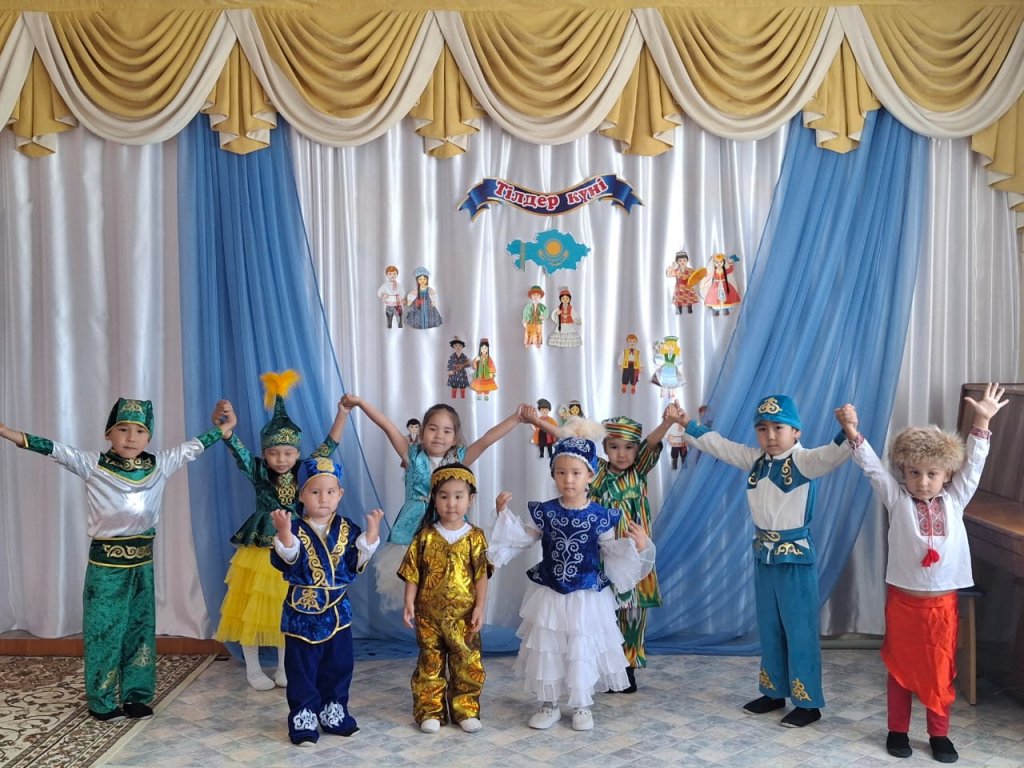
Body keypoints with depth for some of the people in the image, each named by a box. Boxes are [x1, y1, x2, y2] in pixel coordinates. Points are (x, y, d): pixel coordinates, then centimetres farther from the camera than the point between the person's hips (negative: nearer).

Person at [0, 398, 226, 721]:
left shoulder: (160, 464, 0)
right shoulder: (93, 464, -8)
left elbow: (193, 447, 8)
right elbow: (58, 450, -17)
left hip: (142, 560, 3)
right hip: (106, 561, -3)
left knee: (140, 628, 11)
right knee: (104, 631, 5)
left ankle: (137, 696, 23)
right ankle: (102, 701, 19)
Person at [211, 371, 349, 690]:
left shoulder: (304, 473, -2)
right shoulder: (258, 473, -9)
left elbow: (327, 448, -5)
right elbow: (239, 452, -23)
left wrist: (342, 415, -15)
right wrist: (227, 428, -42)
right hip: (259, 553, -2)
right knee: (252, 612, 7)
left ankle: (284, 668, 28)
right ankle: (253, 669, 24)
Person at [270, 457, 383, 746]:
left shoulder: (346, 529, 1)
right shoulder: (294, 529, -9)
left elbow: (357, 562, -4)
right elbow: (283, 561, -23)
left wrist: (371, 532, -13)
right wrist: (284, 532, -39)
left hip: (337, 610, 4)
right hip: (302, 610, -3)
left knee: (339, 665, 13)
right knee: (302, 668, 5)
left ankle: (334, 712, 29)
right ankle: (303, 718, 18)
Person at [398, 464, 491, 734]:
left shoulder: (475, 537, -2)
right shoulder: (425, 536, -1)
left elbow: (481, 575, -3)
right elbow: (412, 572, 0)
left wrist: (480, 607, -8)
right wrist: (409, 602, -7)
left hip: (464, 614, 0)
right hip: (429, 613, 0)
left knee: (467, 664, 6)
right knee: (430, 663, 8)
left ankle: (466, 711, 20)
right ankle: (430, 712, 19)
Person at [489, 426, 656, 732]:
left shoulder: (600, 516, -9)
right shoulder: (544, 512, -5)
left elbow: (611, 554, -3)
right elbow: (523, 539, 5)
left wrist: (636, 546, -19)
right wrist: (504, 514, -4)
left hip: (587, 597, -1)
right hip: (549, 595, 2)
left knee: (583, 650, 9)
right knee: (546, 649, 10)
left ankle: (582, 706, 28)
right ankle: (548, 705, 27)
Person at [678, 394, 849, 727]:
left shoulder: (803, 461, -15)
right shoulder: (754, 459, 5)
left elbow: (831, 455, -34)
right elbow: (718, 445, 14)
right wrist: (688, 425, 13)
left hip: (795, 554, -7)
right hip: (763, 553, 7)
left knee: (800, 631, 2)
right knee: (768, 628, 16)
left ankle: (808, 703, 13)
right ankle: (774, 692, 31)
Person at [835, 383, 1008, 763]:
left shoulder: (954, 501, 2)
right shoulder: (897, 500, -4)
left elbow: (973, 465, -1)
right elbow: (872, 467, -12)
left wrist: (982, 423, -10)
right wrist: (852, 432, -23)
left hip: (942, 602, 2)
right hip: (903, 600, -2)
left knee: (941, 671, 11)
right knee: (900, 668, 10)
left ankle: (939, 734, 26)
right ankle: (898, 730, 24)